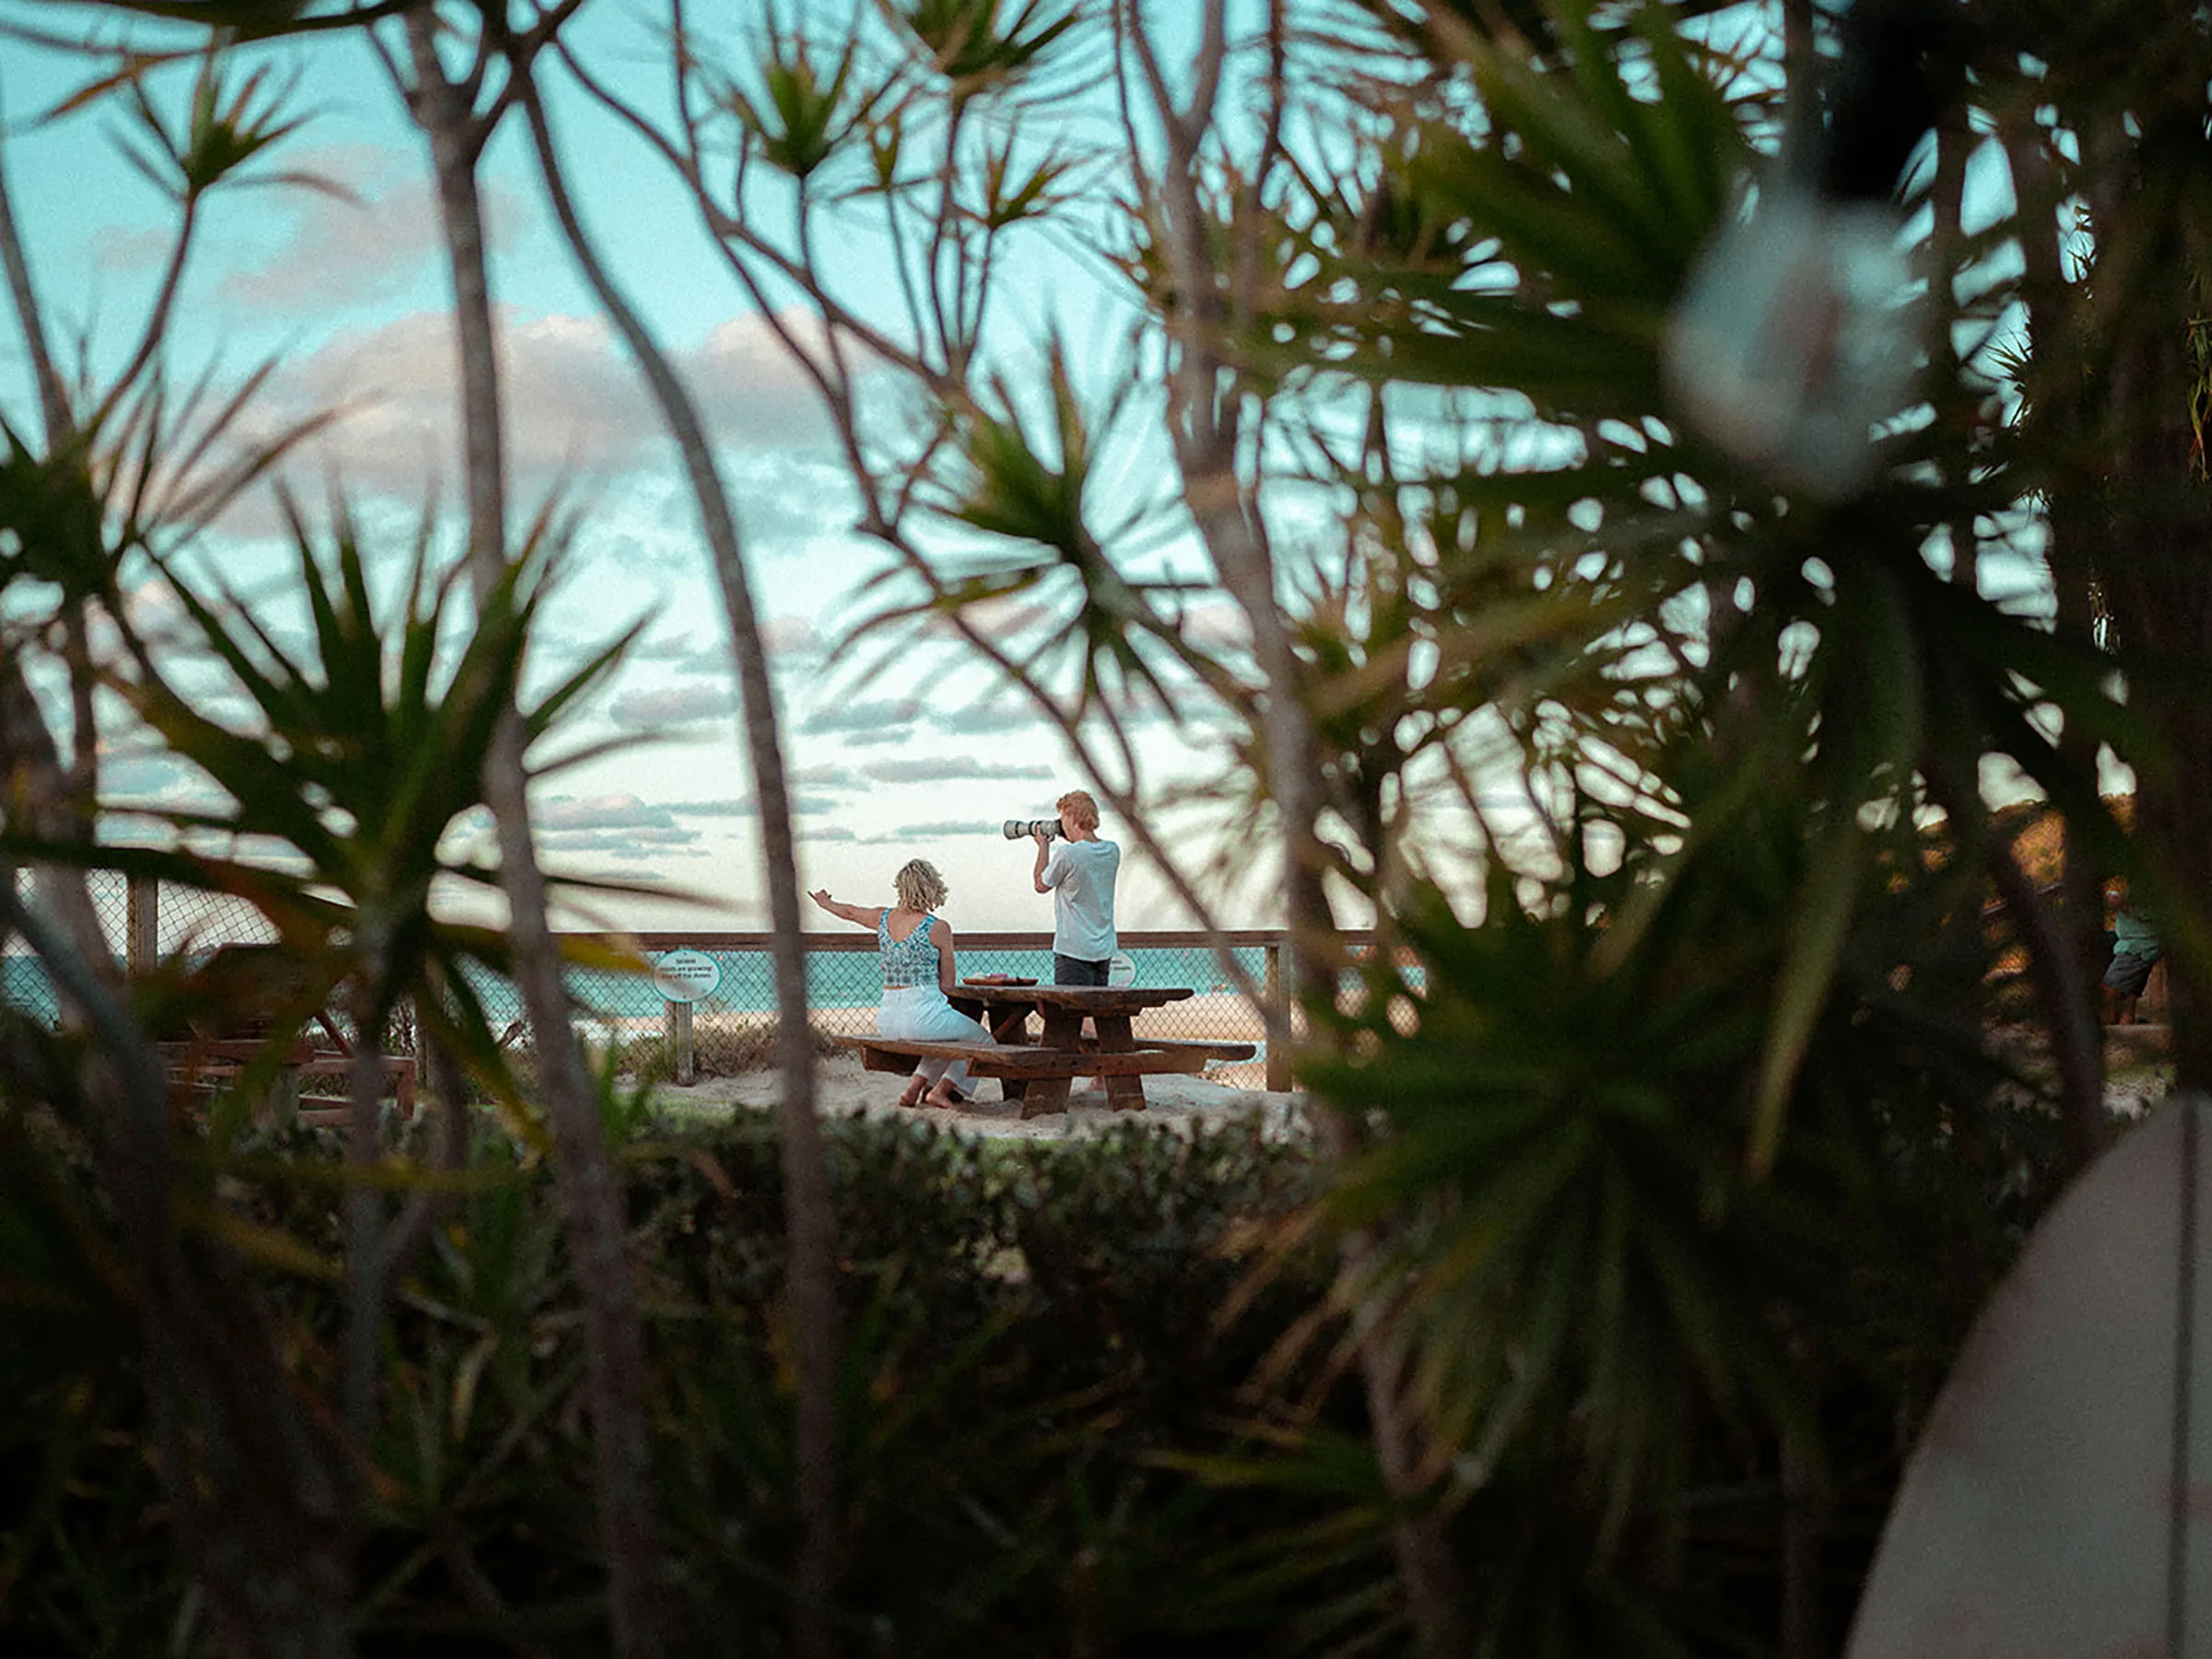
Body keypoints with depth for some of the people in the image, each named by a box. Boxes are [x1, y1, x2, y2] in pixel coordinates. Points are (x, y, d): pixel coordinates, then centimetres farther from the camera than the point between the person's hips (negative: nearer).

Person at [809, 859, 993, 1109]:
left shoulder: (883, 917, 5)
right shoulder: (938, 928, -9)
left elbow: (850, 912, 28)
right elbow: (947, 984, -1)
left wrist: (825, 902, 49)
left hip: (887, 1020, 7)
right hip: (923, 1012, -7)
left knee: (947, 1040, 34)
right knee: (983, 1041, 17)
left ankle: (914, 1088, 20)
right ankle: (941, 1090, 5)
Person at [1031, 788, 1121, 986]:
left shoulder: (1066, 854, -17)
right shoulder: (1112, 851, 3)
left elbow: (1041, 885, 1)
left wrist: (1043, 847, 11)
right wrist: (1073, 841, 18)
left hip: (1074, 949, -7)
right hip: (1104, 949, 7)